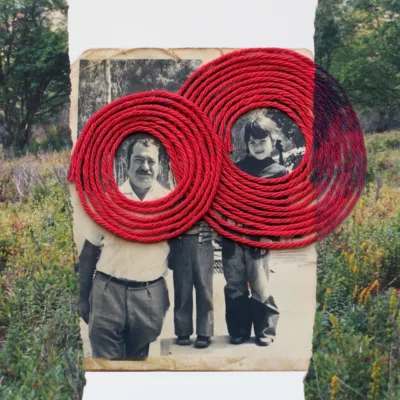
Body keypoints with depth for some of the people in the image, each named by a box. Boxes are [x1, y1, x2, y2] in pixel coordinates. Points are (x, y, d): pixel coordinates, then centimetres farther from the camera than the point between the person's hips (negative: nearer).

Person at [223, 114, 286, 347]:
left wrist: (270, 236, -10)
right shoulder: (236, 169, 13)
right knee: (235, 288, 9)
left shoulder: (280, 173, 3)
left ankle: (265, 332, 18)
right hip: (232, 238, 3)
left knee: (260, 289, 1)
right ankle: (238, 332, 22)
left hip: (258, 240, -3)